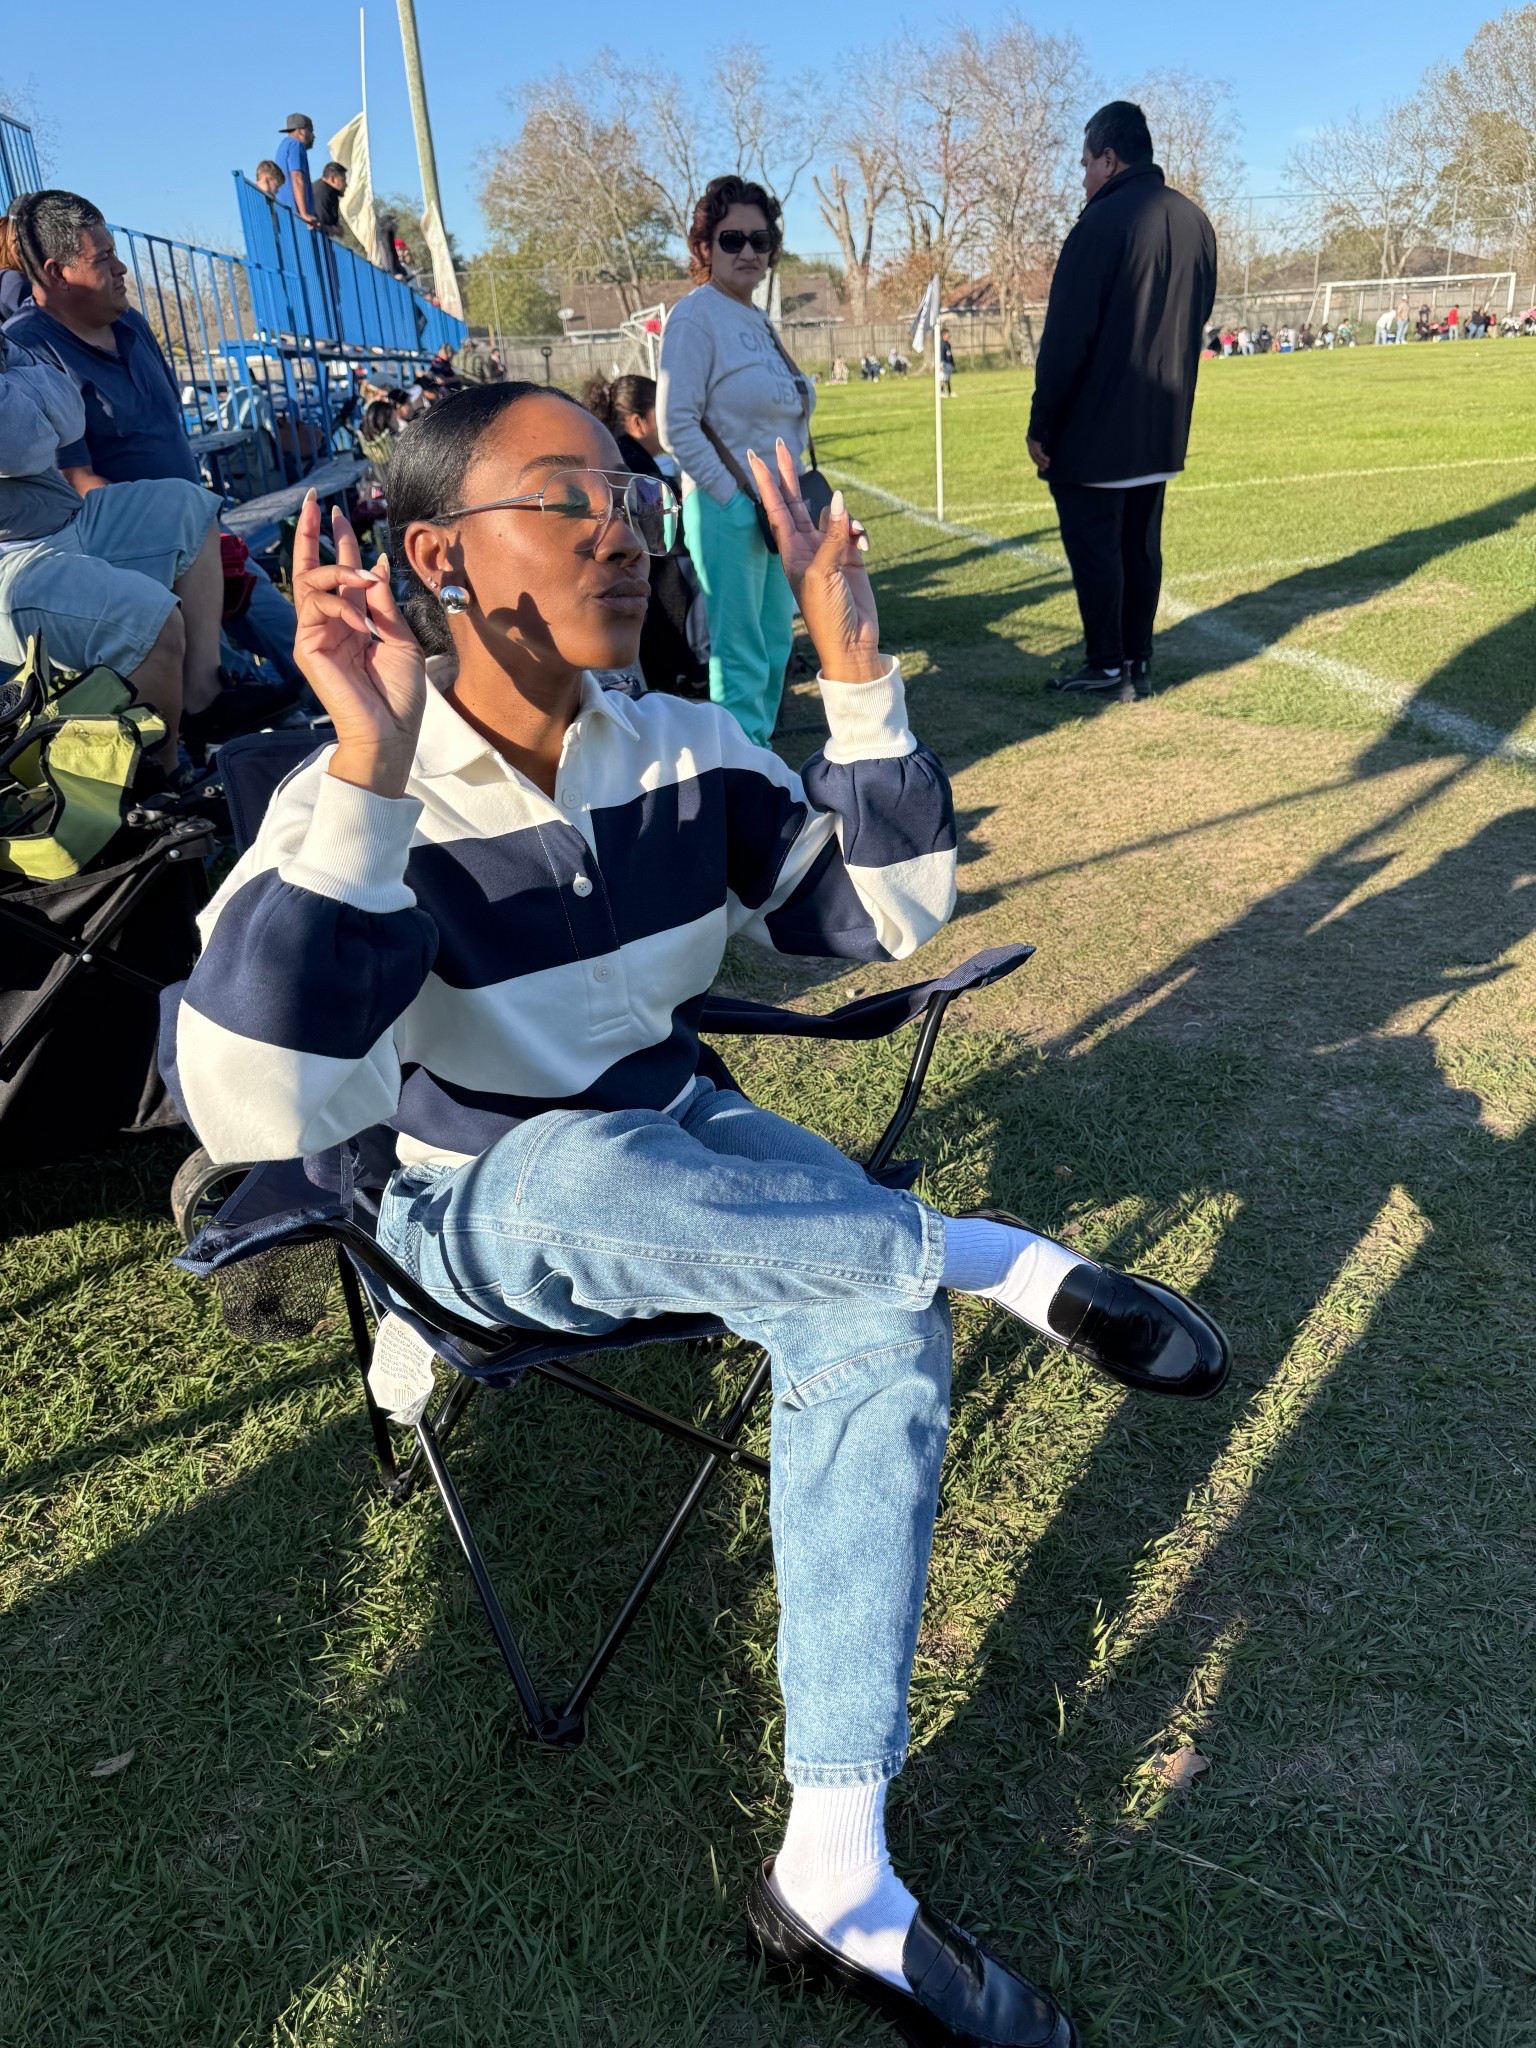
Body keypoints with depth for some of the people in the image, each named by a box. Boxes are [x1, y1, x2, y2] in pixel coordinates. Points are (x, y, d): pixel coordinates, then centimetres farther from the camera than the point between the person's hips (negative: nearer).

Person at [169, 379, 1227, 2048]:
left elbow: (892, 909, -3)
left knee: (879, 1319, -25)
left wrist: (852, 663, -13)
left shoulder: (684, 753, -5)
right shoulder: (361, 807, -19)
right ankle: (1009, 1262, -22)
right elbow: (269, 1118, -34)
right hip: (481, 1210, -3)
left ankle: (835, 1880, -16)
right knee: (580, 1165, -40)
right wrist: (374, 766, -40)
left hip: (679, 1157, 4)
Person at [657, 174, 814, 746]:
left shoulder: (758, 319, 15)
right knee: (740, 655, -5)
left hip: (774, 505, 9)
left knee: (775, 645, 13)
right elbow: (676, 425, -16)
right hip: (727, 510, -8)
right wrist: (738, 497, -17)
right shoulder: (696, 316, -9)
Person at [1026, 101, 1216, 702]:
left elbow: (1066, 338, -17)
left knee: (1093, 545, -1)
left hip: (1094, 427, -8)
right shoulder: (1194, 221, 10)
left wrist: (1041, 422, -12)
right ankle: (1138, 663, 17)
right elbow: (1198, 319, 17)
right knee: (1141, 543, 12)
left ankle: (1107, 669, 2)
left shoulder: (1103, 222, -14)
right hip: (1162, 427, 8)